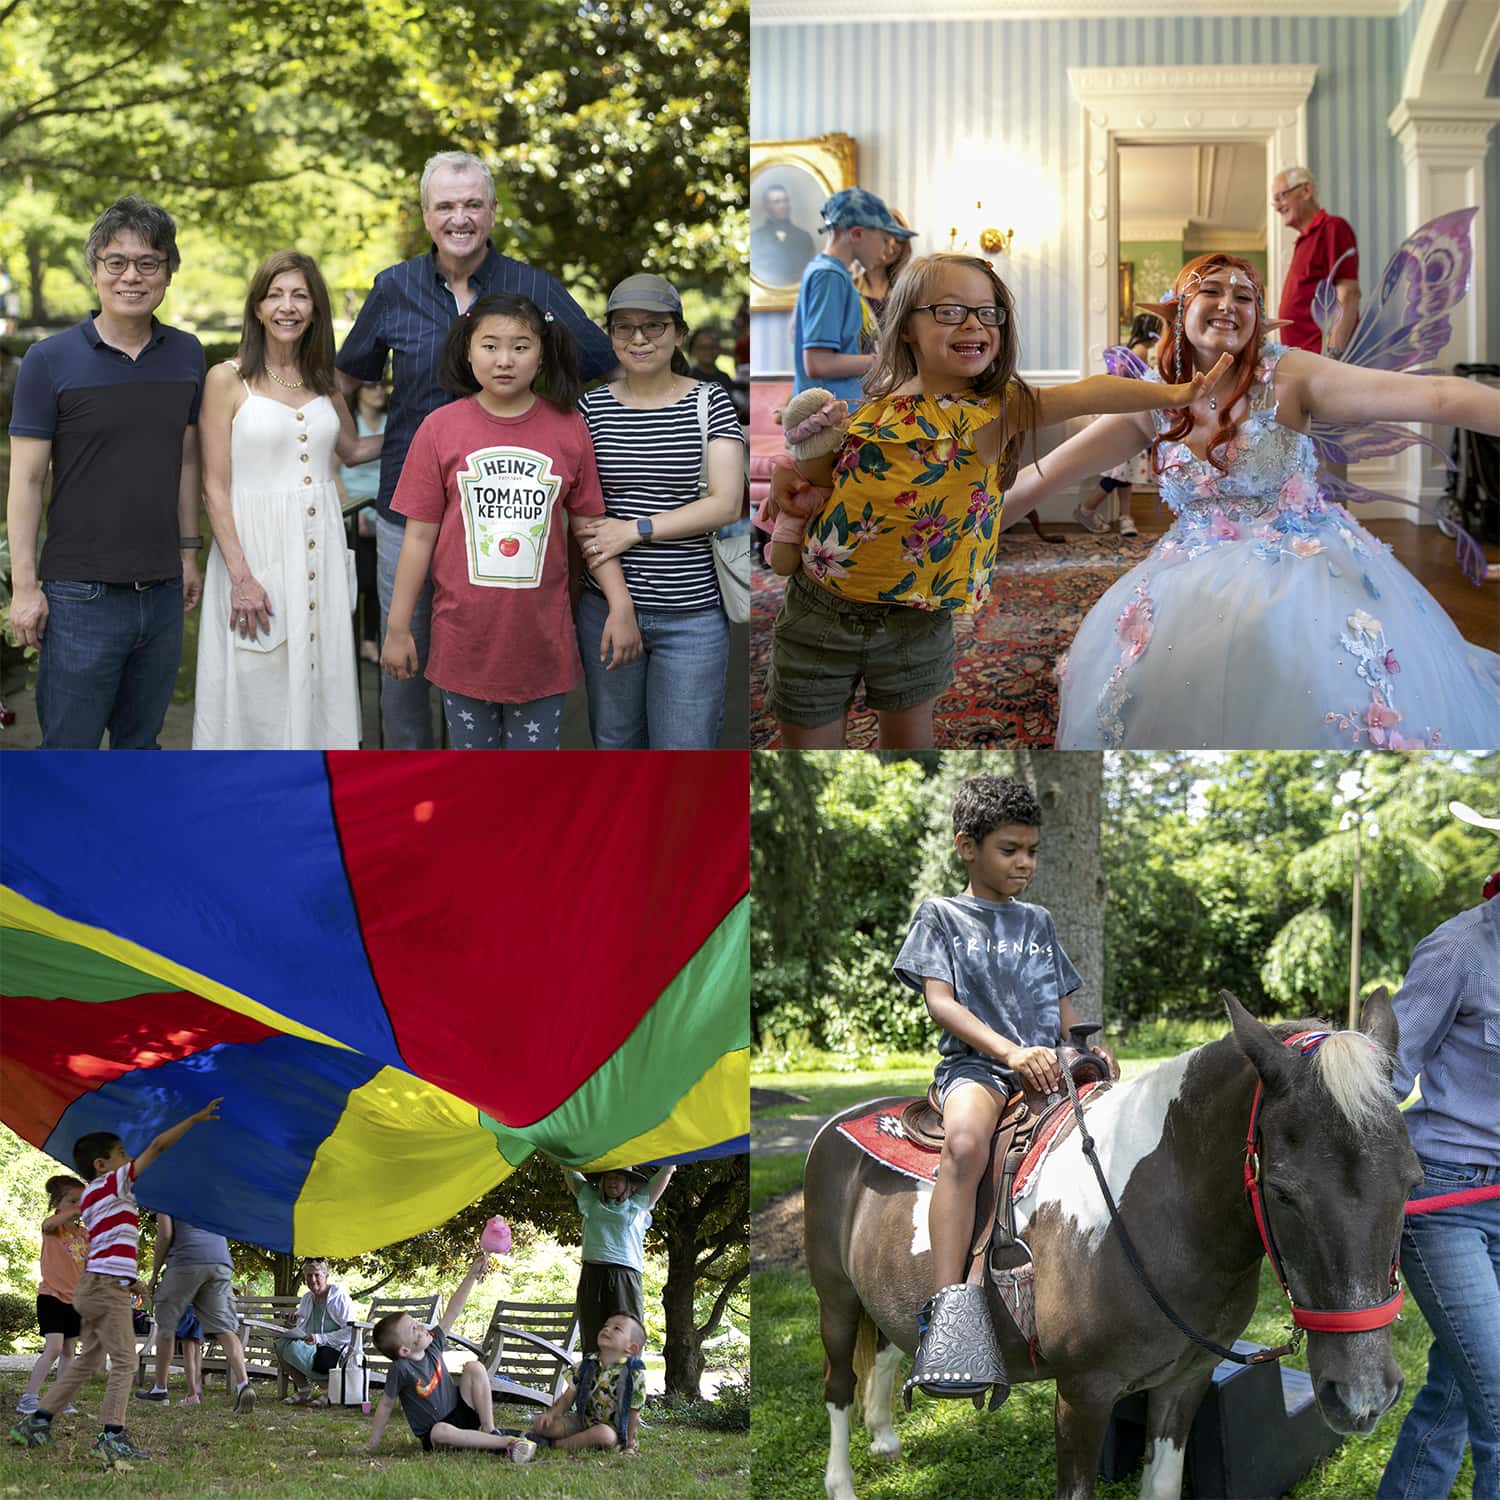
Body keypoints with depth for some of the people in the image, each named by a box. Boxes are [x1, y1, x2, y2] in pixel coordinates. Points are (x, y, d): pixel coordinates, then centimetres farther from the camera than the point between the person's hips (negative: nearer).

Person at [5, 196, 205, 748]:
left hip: (162, 592, 4)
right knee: (68, 750, -1)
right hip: (81, 593, -4)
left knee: (140, 743, 14)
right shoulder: (50, 361, -7)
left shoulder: (186, 356, 6)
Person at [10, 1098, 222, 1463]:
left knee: (88, 1361, 16)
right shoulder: (115, 1183, -6)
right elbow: (158, 1146, -10)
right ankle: (112, 1436, -14)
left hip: (92, 1284, 9)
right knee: (124, 1362, -8)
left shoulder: (91, 1196, 20)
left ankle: (37, 1423, 16)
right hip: (109, 1286, -9)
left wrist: (129, 1279, 22)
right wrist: (195, 1118, -7)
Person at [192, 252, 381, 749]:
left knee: (318, 683, 8)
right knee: (257, 693, -1)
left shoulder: (324, 384, 10)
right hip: (255, 546, -5)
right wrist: (241, 575, -15)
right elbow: (215, 488, -8)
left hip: (320, 551, 5)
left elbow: (352, 449, 30)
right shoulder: (228, 380, -5)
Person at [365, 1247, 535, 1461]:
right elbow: (386, 1404, -12)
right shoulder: (401, 1370, -18)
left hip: (461, 1414, 6)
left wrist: (473, 1275, -4)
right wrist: (372, 1445, -9)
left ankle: (490, 1432, -13)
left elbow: (451, 1313, -1)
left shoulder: (432, 1345, -2)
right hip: (432, 1437, -6)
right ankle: (506, 1444, -42)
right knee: (441, 1431, -41)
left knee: (474, 1368, -9)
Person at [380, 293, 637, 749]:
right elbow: (419, 534, -2)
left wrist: (620, 605, -5)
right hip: (464, 638, 0)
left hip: (541, 638, 0)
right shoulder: (440, 429, -6)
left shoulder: (568, 428, -3)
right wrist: (397, 628, 0)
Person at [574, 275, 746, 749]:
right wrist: (617, 606, -4)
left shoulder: (710, 402, 0)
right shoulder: (592, 406, 5)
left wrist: (635, 530, -14)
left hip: (693, 613, -2)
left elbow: (726, 504, -8)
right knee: (614, 744, 11)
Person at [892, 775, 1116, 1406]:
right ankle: (949, 1314, -47)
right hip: (975, 1063, -5)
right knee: (965, 1142, -38)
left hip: (1047, 1065, 5)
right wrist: (1009, 1051, -16)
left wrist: (1090, 1049, 1)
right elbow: (941, 1003, -1)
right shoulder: (940, 915, 11)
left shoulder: (1037, 921, 25)